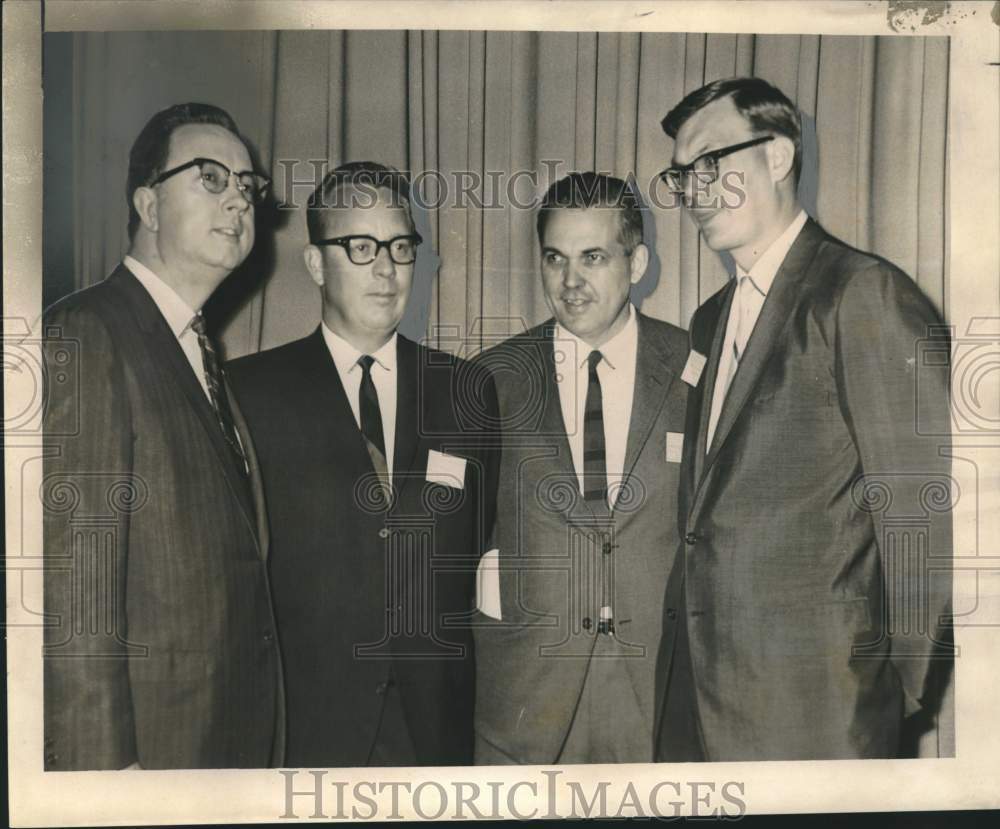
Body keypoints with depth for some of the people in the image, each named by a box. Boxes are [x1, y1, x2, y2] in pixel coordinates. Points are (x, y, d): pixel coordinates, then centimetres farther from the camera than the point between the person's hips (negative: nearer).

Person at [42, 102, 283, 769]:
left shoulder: (203, 352, 13)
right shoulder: (83, 337, -14)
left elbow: (232, 554, 11)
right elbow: (73, 575, -20)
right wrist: (105, 759, -20)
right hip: (144, 742, -8)